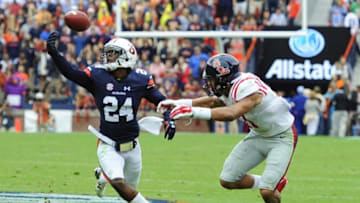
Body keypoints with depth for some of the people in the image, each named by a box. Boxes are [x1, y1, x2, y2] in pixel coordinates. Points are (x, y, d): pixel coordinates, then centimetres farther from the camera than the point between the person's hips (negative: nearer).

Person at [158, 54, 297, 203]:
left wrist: (194, 112, -53)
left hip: (282, 137, -9)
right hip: (258, 135, 9)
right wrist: (180, 103, 5)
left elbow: (231, 114, -49)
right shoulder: (229, 88, -5)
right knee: (228, 181, 5)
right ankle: (273, 182, 23)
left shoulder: (247, 88, -33)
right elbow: (214, 102, 15)